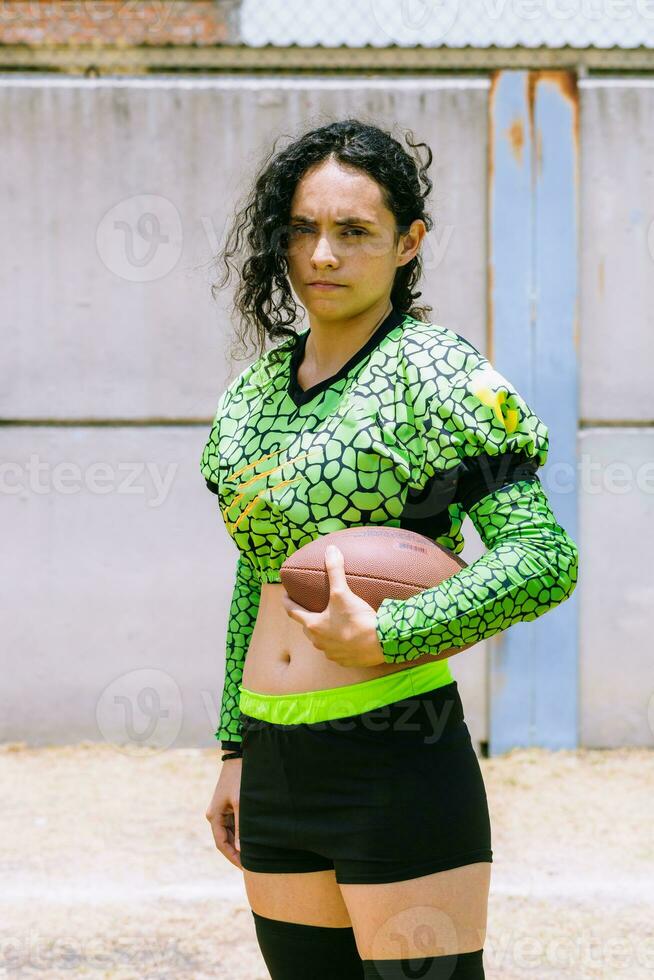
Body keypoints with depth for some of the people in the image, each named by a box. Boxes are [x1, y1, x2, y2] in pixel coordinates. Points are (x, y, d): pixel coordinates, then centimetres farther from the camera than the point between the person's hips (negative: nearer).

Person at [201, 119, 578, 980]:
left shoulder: (438, 376, -8)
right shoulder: (256, 389, 13)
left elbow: (545, 559, -16)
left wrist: (384, 637, -22)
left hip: (400, 768, -7)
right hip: (276, 769, 7)